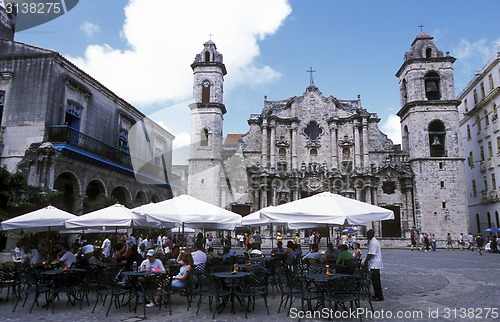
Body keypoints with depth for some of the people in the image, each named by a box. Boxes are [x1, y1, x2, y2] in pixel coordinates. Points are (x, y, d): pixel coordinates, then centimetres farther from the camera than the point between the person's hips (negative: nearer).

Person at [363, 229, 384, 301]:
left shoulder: (373, 243, -19)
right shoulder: (375, 241, 15)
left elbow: (370, 254, -20)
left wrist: (365, 263, -14)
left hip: (374, 265, -10)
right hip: (374, 265, 10)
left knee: (375, 281, -4)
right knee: (375, 281, 15)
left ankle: (379, 296, 2)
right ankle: (377, 295, 23)